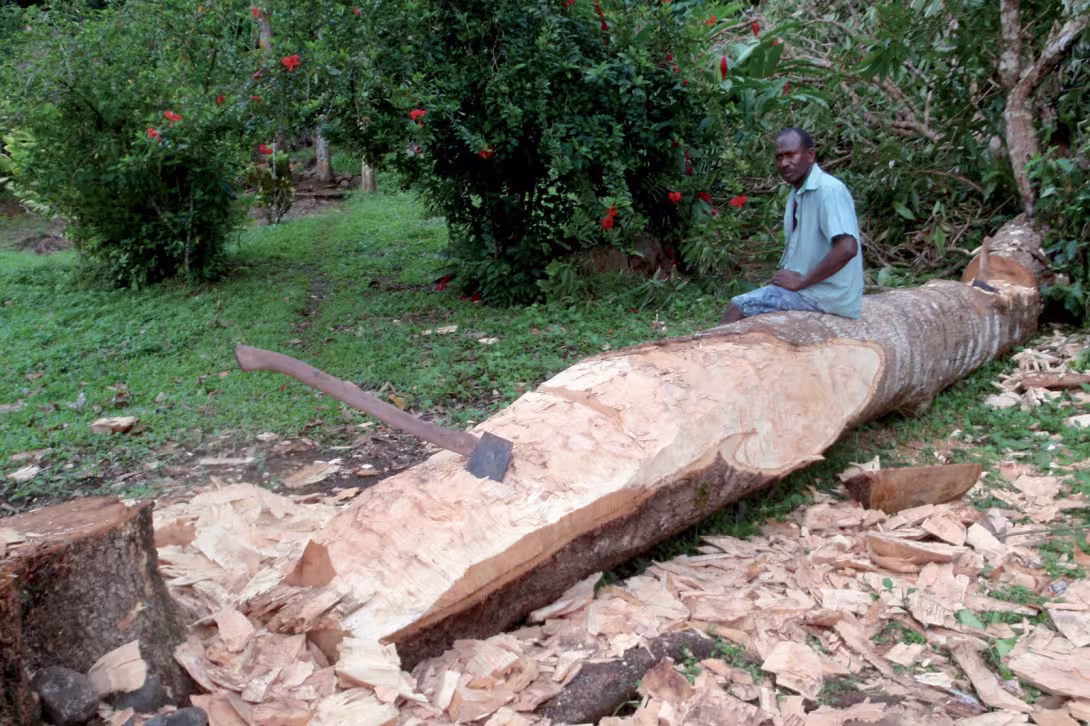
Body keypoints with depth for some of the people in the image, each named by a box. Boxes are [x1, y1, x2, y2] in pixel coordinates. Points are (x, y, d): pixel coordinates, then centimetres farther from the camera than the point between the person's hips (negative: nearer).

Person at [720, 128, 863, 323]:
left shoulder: (828, 190, -17)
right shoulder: (796, 194, 12)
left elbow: (847, 248, -28)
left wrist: (801, 281, -20)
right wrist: (789, 276, 2)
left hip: (825, 295, -9)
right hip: (805, 287, 9)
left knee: (738, 309, -12)